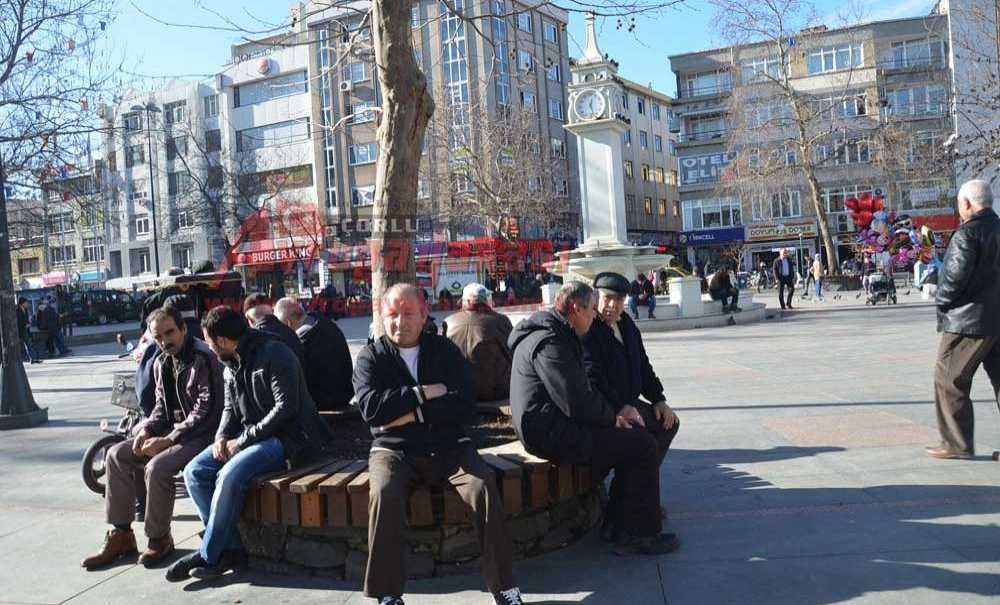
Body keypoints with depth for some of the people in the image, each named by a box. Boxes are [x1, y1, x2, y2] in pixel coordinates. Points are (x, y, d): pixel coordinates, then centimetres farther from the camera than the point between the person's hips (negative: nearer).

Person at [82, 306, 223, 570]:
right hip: (173, 429, 9)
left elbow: (206, 410, -20)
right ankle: (120, 535, 5)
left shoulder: (203, 359, -16)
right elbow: (162, 405, 19)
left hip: (201, 435, -9)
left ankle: (159, 539, -6)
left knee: (157, 467, -29)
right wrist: (147, 429, -2)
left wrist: (169, 440, -21)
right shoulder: (162, 364, 12)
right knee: (117, 455, -1)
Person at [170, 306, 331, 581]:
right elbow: (230, 408, 18)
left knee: (230, 475, -29)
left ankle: (208, 556, -10)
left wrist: (243, 440, -19)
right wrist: (221, 437, -3)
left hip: (287, 437, -9)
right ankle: (231, 549, -7)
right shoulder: (230, 364, 12)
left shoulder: (274, 354, -16)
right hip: (248, 436, 9)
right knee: (194, 472, -6)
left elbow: (286, 407, -21)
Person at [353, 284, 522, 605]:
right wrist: (425, 393, -13)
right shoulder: (371, 357, 4)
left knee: (484, 484, -25)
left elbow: (464, 405, -6)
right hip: (394, 449, -1)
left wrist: (412, 414, -13)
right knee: (384, 492, -32)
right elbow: (370, 407, -14)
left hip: (448, 446, 1)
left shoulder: (445, 350, 7)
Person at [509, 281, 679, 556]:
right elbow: (577, 404, -24)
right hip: (551, 435, -11)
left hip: (548, 426, 11)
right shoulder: (550, 342, -20)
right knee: (643, 445, -10)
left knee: (631, 437, 17)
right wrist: (612, 416, -7)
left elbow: (582, 387, 21)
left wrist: (613, 412, 9)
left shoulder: (554, 333, 15)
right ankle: (641, 535, -1)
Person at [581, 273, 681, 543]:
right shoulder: (587, 330, -14)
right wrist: (620, 408, -26)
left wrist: (658, 400, 10)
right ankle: (616, 515, -20)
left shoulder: (627, 325, 14)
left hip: (626, 402, 10)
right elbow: (592, 376, -22)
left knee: (668, 423, 9)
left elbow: (643, 366, 20)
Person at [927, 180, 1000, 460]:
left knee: (949, 380, 3)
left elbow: (955, 276, -20)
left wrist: (941, 303, -3)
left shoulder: (967, 234, -15)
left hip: (969, 320, -8)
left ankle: (956, 443, 7)